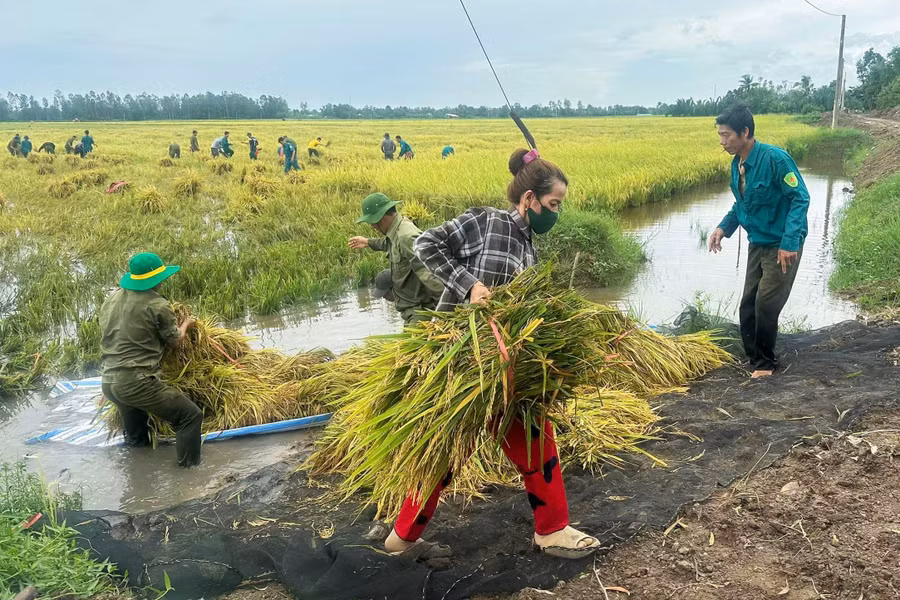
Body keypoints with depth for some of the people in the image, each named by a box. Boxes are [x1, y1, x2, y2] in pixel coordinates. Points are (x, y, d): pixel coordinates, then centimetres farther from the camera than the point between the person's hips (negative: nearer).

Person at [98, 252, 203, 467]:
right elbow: (174, 340, 3)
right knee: (190, 415, -1)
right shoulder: (158, 305, -11)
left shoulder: (110, 299, 11)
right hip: (137, 383, -8)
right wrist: (186, 324, 24)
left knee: (135, 440, 25)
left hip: (109, 383, 8)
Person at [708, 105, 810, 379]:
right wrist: (724, 228, -1)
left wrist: (789, 242, -28)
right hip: (757, 244, 8)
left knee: (766, 306, -3)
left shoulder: (775, 158, -22)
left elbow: (800, 199, -20)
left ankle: (766, 363, 15)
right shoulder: (737, 164, 1)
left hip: (782, 246, -7)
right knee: (748, 306, 8)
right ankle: (755, 358, 22)